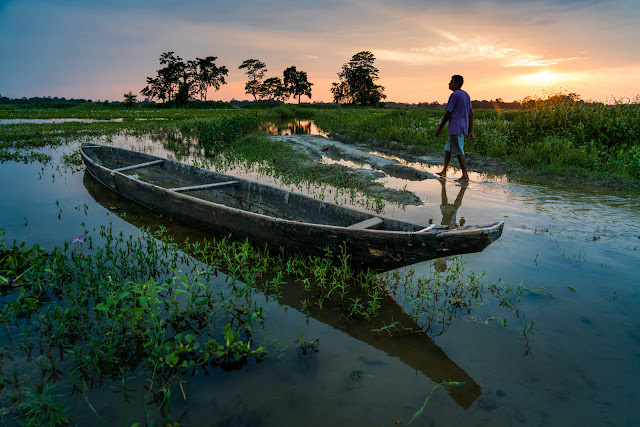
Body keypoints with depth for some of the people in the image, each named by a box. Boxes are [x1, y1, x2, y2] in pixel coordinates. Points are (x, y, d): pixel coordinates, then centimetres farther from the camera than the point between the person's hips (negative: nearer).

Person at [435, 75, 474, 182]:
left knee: (459, 152, -6)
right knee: (448, 149, 17)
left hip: (456, 129, -9)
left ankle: (465, 176, -4)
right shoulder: (466, 95, 14)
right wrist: (470, 131, 15)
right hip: (463, 128, 9)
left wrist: (439, 129, -5)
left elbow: (448, 114, -13)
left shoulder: (454, 95, -12)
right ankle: (444, 171, 22)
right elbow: (471, 114, 13)